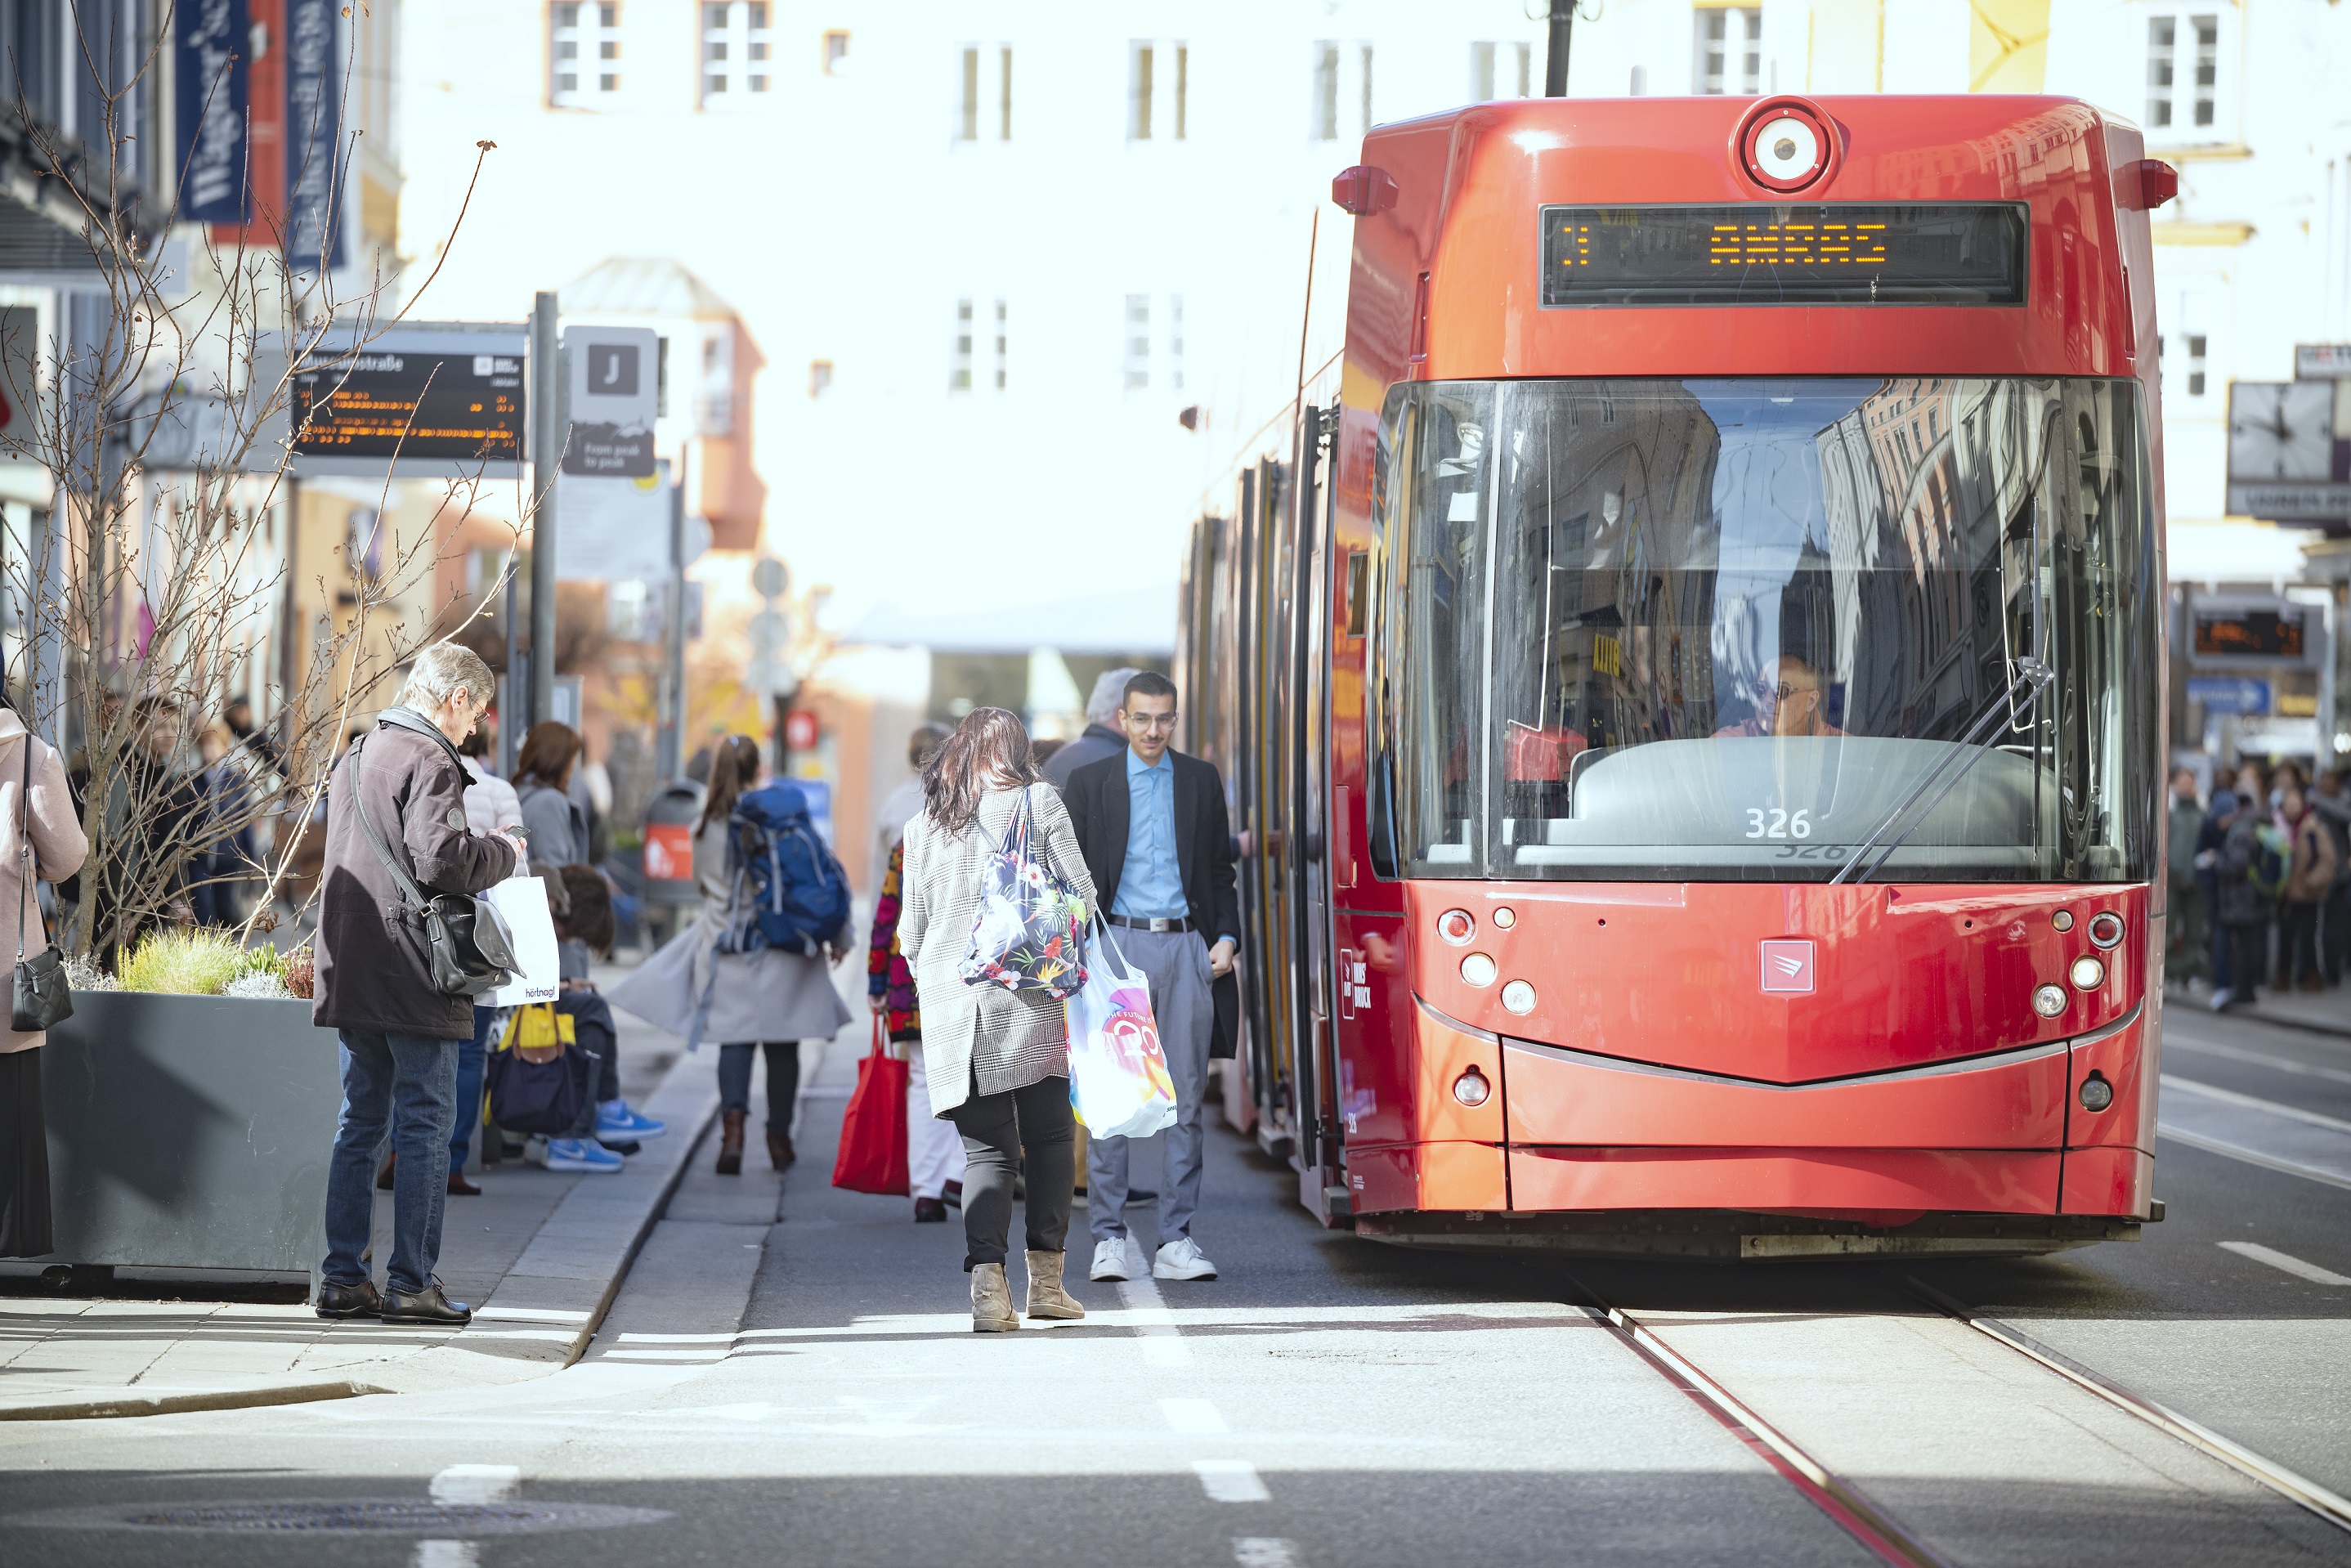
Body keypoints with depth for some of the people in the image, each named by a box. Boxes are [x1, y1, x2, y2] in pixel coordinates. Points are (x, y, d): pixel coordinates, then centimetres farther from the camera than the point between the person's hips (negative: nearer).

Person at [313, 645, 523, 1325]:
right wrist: (502, 854, -4)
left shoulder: (356, 756, 17)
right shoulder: (429, 762, -12)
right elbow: (441, 861, -23)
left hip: (350, 971, 9)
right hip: (412, 971, -9)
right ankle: (410, 1283, -4)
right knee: (425, 1128, -3)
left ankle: (342, 1279, 12)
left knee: (360, 1124, 12)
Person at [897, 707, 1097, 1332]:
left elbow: (911, 934, 12)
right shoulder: (1037, 800, 2)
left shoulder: (923, 827, 11)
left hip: (954, 1009, 2)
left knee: (986, 1150, 3)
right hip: (1031, 1000, -2)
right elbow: (1080, 892, -1)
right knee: (1050, 1138, 10)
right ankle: (1046, 1277, 8)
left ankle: (987, 1280, -13)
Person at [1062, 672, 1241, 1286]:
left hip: (1187, 947, 2)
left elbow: (1219, 869, 15)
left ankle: (1176, 1241, 4)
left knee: (1186, 1100, 1)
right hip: (1119, 943, -2)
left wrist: (1226, 938, 2)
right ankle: (1109, 1239, 1)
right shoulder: (1090, 782, 7)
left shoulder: (1201, 781, 12)